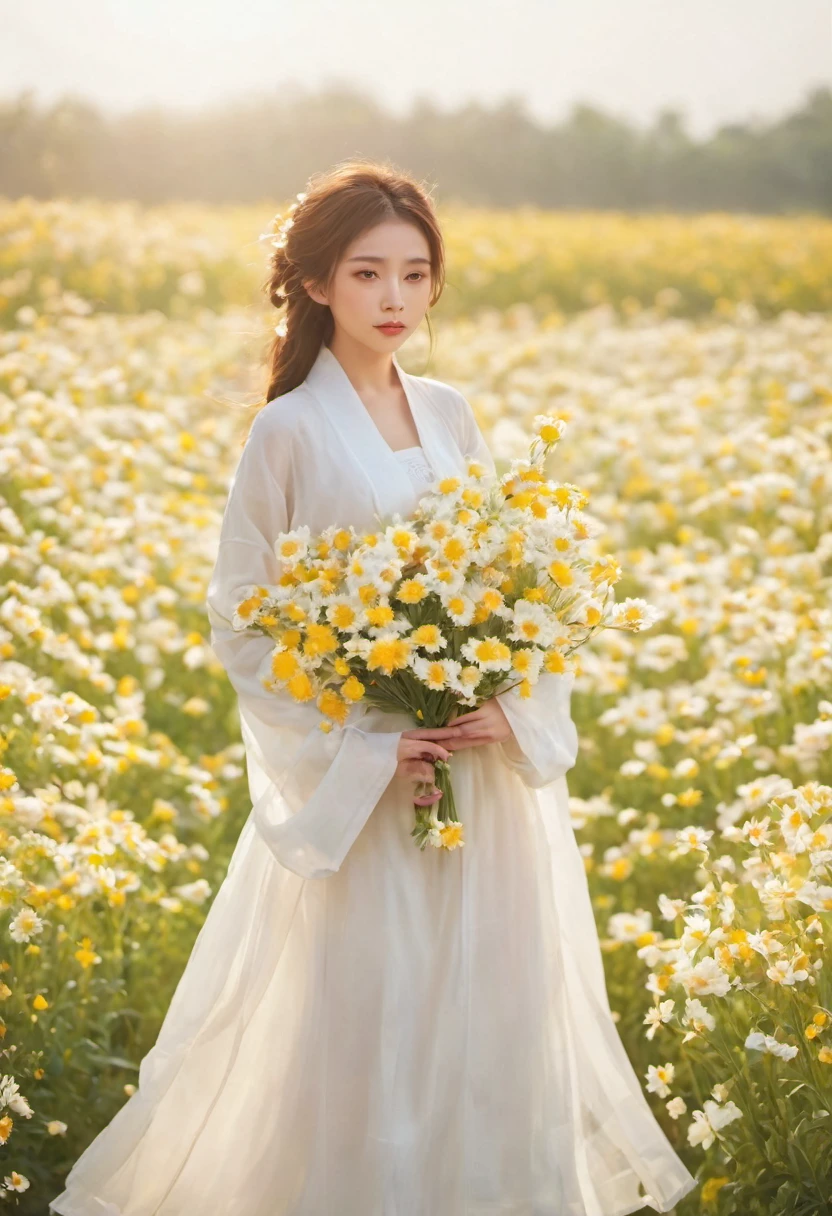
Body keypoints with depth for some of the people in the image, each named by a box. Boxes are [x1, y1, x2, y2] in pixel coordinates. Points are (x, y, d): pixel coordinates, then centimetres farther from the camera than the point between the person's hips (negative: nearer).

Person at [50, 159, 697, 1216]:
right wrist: (359, 747, -14)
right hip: (358, 784, -5)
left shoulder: (450, 416, 7)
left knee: (492, 994, 9)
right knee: (365, 1000, 0)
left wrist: (508, 705, -5)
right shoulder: (289, 432, -7)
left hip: (486, 763, 5)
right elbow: (241, 622, -6)